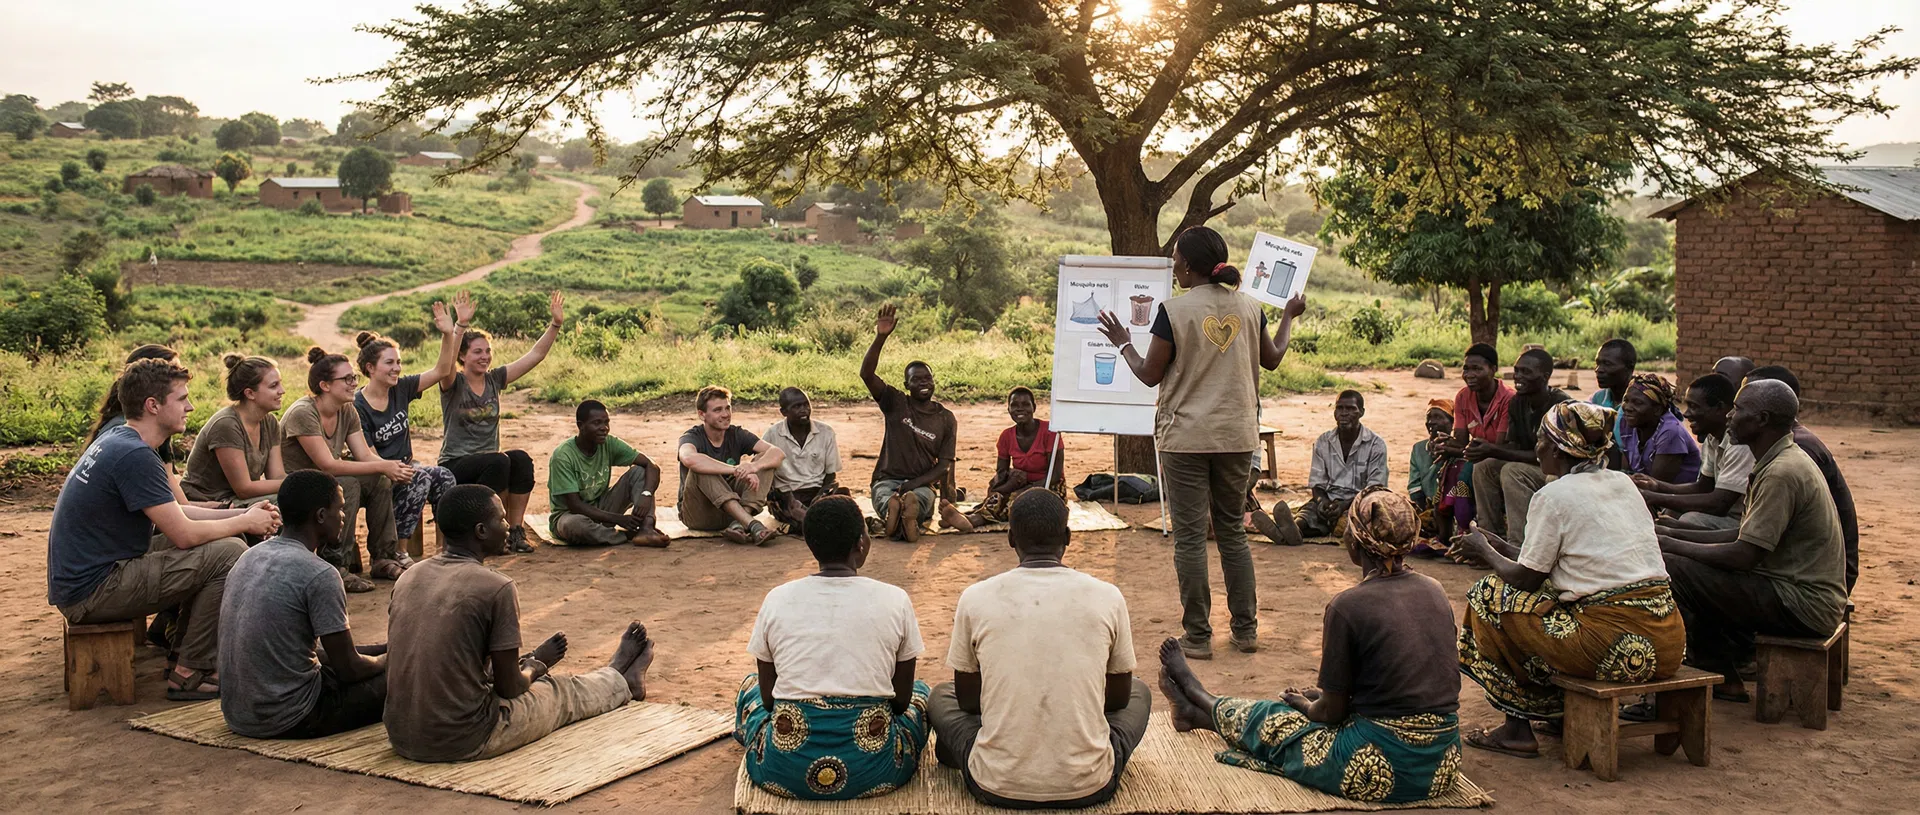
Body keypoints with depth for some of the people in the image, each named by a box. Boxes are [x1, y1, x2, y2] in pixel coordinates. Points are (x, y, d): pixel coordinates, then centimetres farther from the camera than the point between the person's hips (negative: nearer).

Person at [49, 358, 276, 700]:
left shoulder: (117, 441, 11)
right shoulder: (134, 455, -21)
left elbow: (174, 514, 17)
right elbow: (184, 534, -21)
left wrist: (241, 514, 8)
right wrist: (246, 522, -5)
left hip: (80, 579, 10)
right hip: (91, 592, -10)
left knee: (212, 545, 16)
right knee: (229, 552, -17)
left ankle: (183, 656, 18)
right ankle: (191, 674, -7)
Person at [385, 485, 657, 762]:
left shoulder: (408, 577, 3)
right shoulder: (495, 588, -17)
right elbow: (509, 688, -10)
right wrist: (537, 665, 13)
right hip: (465, 743, -7)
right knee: (563, 694, 20)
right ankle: (621, 681, 51)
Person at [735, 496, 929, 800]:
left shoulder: (777, 599, 0)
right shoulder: (895, 600, -3)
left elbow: (768, 697, 7)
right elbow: (902, 699, 4)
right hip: (872, 772, -1)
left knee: (750, 685, 32)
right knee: (920, 691, 29)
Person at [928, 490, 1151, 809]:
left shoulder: (975, 598, -5)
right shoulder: (1107, 597, -4)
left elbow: (967, 699, 8)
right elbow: (1119, 697, 10)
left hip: (998, 787, 0)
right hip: (1090, 788, 0)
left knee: (941, 696, 29)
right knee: (1139, 692, 30)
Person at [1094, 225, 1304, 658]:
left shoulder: (1175, 310, -11)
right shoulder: (1249, 306, 2)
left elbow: (1150, 375, -4)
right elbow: (1271, 359, 18)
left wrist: (1123, 343, 13)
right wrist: (1289, 315, 34)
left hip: (1185, 437, -4)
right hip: (1237, 436, 5)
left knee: (1190, 536, 3)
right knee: (1233, 531, 16)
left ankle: (1198, 636, 6)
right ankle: (1246, 629, 20)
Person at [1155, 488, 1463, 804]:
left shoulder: (1348, 606, -16)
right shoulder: (1434, 591, 4)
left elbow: (1332, 711, -9)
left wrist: (1305, 705, 15)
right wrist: (1324, 697, 23)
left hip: (1387, 765, -6)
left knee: (1271, 722, 20)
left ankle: (1197, 699, 49)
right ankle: (1199, 711, 47)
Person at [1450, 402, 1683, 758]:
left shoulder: (1554, 495, -7)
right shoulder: (1622, 482, 15)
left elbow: (1526, 578, -2)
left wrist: (1484, 552, 16)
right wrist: (1501, 545, 29)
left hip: (1616, 643, -8)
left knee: (1492, 594, 6)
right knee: (1557, 589, 30)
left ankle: (1517, 728, 10)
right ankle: (1566, 712, 23)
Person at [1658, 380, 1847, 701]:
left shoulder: (1783, 473, -22)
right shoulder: (1781, 461, 11)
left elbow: (1744, 555, -23)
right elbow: (1746, 535, 15)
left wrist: (1673, 545, -11)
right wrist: (1678, 535, 7)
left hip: (1802, 606, -11)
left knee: (1672, 570, -18)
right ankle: (1725, 680, 18)